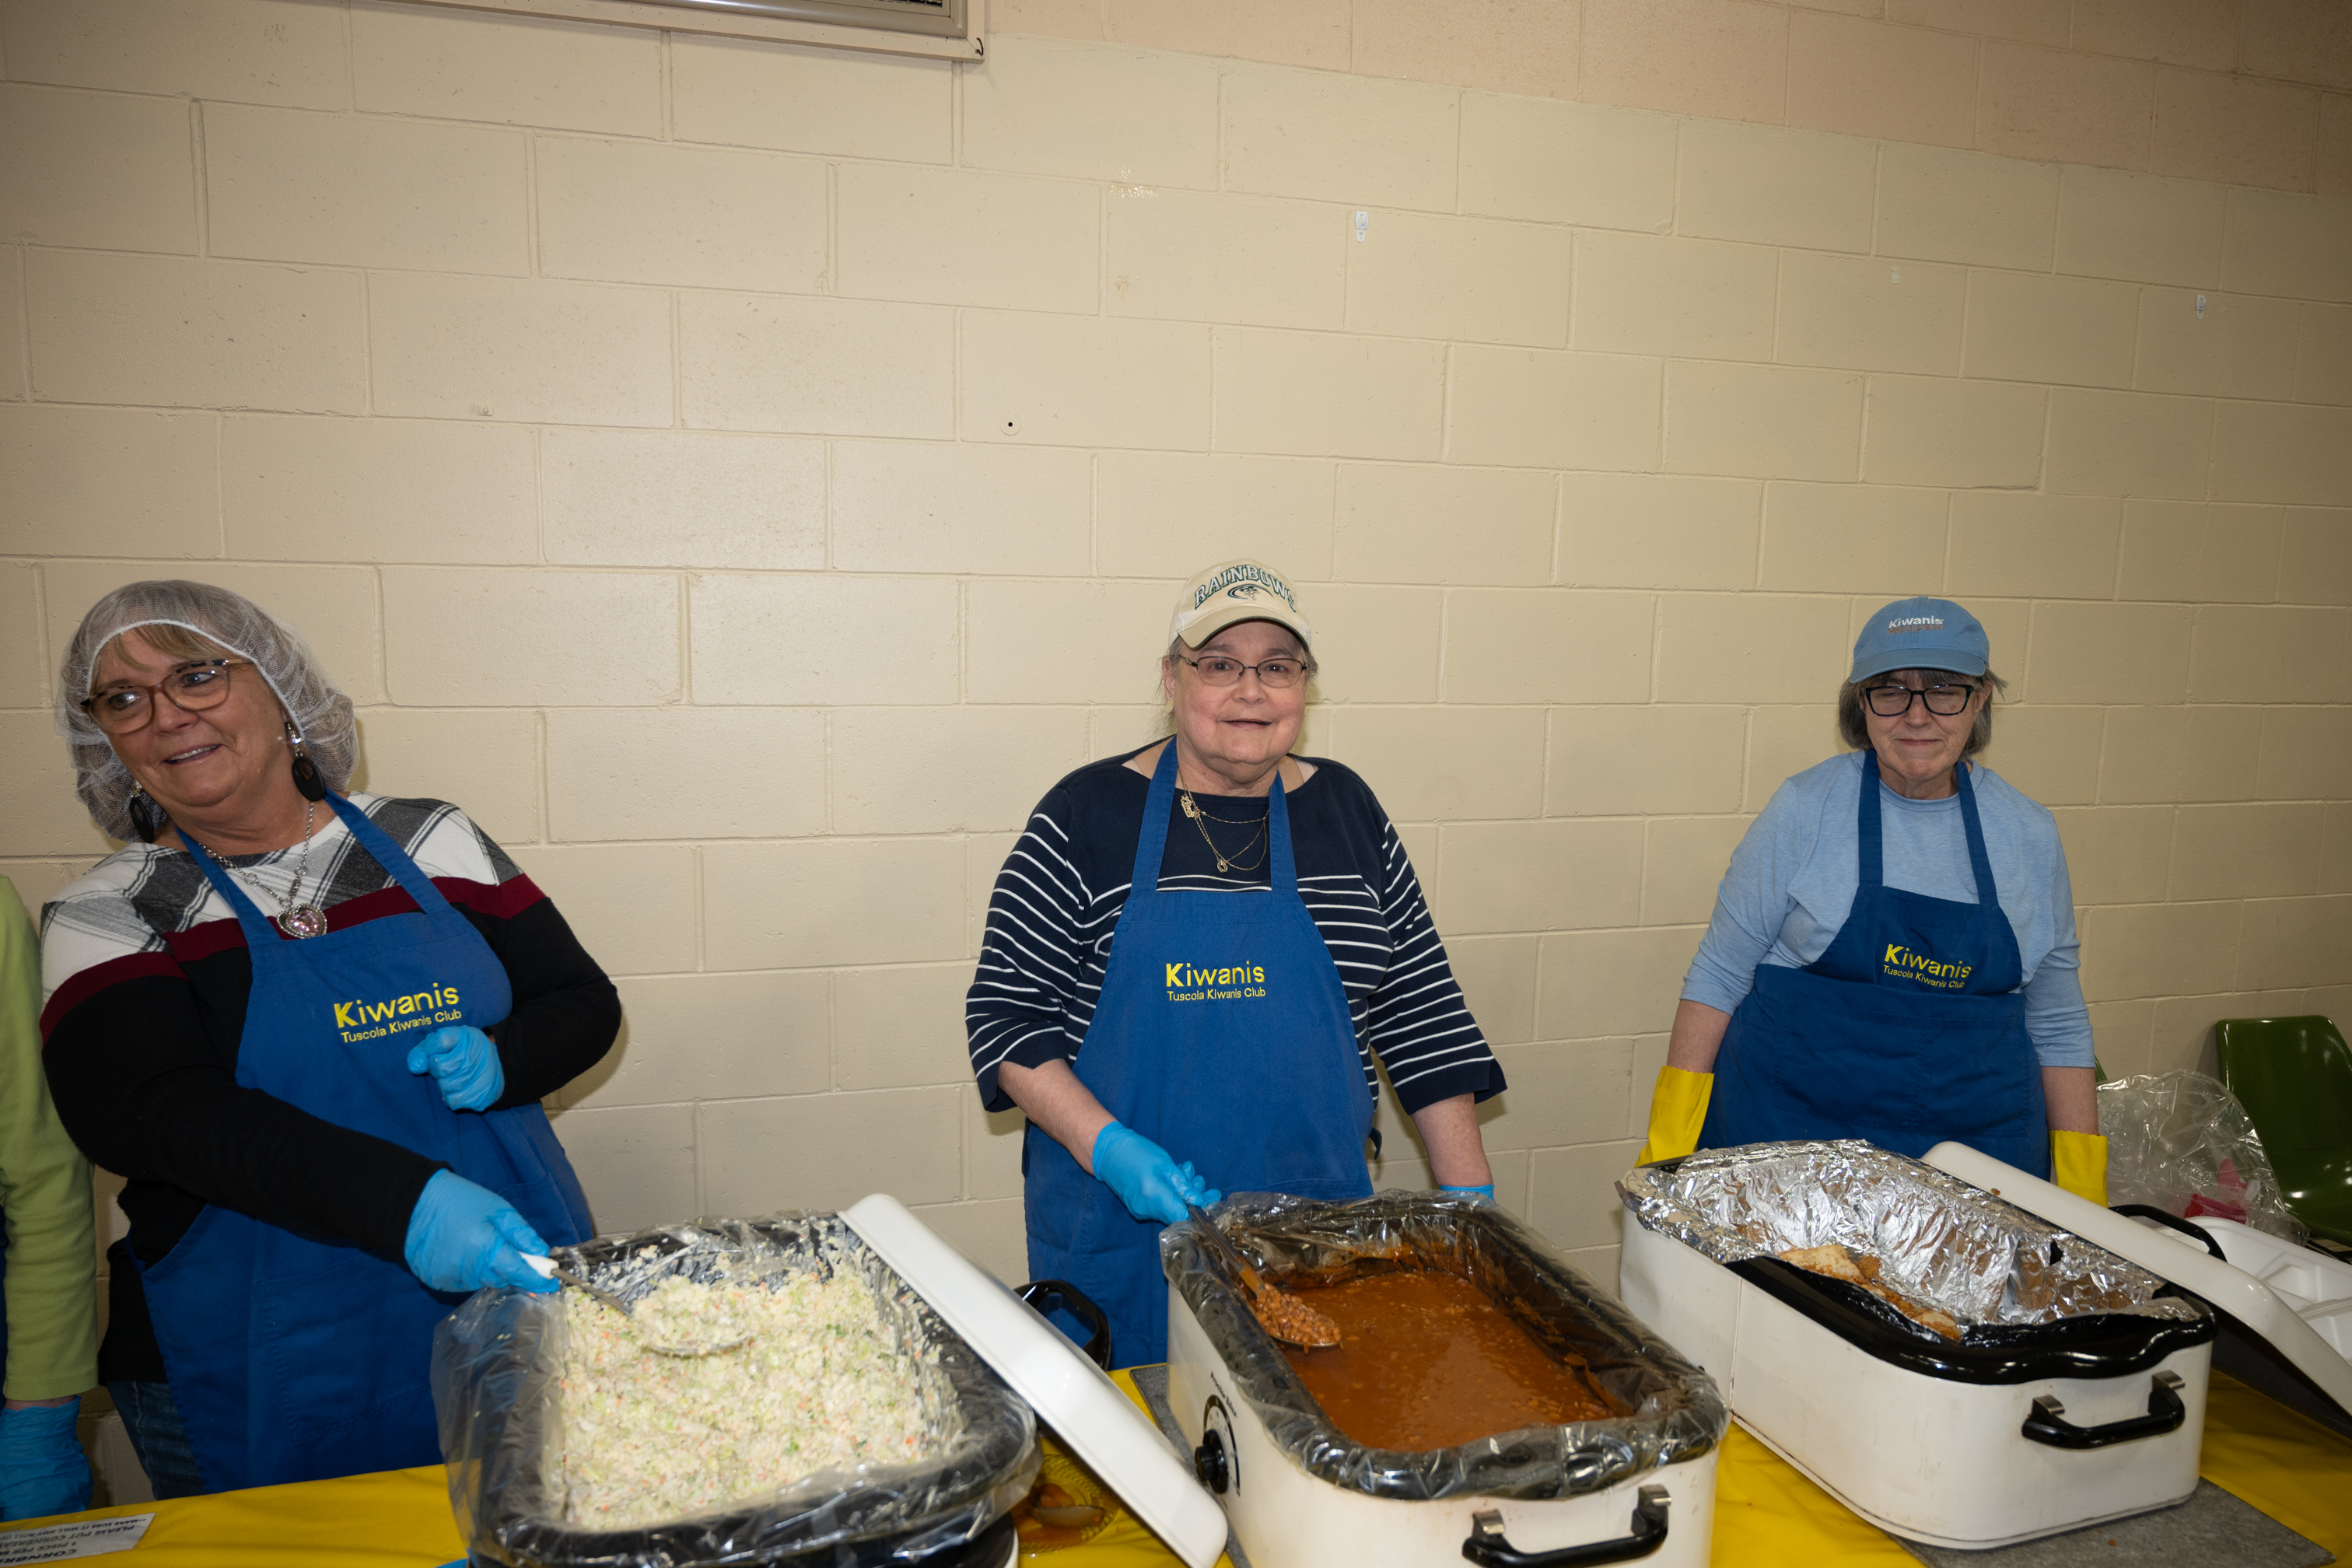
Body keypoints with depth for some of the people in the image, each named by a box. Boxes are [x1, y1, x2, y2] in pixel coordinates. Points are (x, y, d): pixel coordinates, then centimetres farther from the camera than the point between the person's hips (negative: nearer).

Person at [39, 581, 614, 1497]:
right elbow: (157, 1115, -18)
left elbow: (585, 1003, 7)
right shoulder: (104, 921, -2)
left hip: (522, 1296, 3)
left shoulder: (428, 843, 3)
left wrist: (498, 1061, -16)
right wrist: (403, 1203, -32)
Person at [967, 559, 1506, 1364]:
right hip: (1121, 1227, -2)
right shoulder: (1088, 814, -6)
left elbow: (1422, 1011, 7)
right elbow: (1006, 1010, -5)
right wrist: (1108, 1148, -18)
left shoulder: (1347, 810, 4)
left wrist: (1471, 1197, 3)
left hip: (1317, 1229, 3)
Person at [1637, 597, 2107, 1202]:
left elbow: (2057, 1025, 11)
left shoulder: (2029, 835, 4)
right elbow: (1719, 976, -4)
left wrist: (2083, 1191, 7)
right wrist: (1670, 1142, -8)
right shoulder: (1807, 808, -6)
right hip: (1790, 1124, -2)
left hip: (1977, 1136, 3)